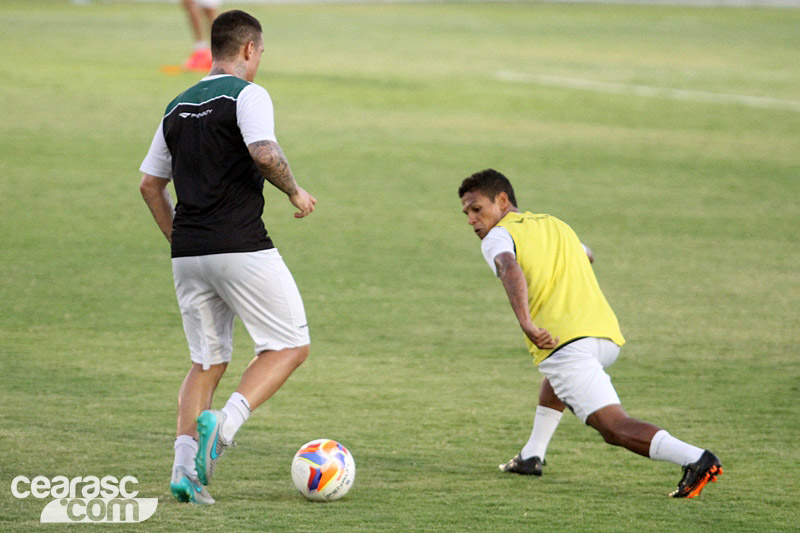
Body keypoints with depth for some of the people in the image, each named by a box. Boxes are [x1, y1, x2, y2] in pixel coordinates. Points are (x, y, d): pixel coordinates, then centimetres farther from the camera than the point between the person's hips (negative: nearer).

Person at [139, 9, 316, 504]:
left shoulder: (178, 107, 16)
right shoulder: (247, 94, -5)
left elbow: (150, 185, 19)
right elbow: (265, 153, -23)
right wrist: (296, 191, -6)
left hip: (188, 253, 7)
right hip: (241, 248, -7)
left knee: (207, 363, 14)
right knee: (291, 346, 6)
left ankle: (185, 468, -2)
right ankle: (224, 422, -15)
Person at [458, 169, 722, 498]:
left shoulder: (496, 238, 5)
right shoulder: (555, 225, 28)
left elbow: (511, 269, -19)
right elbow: (587, 256, 50)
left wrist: (526, 323, -31)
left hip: (564, 339, -8)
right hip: (609, 336, 8)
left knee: (615, 428, -16)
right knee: (556, 376, 40)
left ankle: (695, 459, -35)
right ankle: (531, 457, 41)